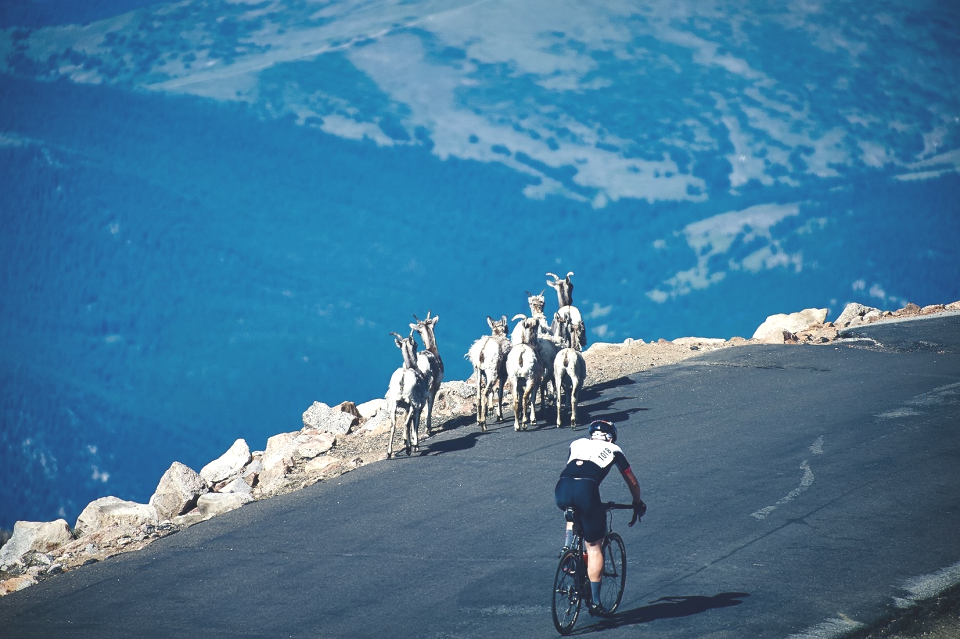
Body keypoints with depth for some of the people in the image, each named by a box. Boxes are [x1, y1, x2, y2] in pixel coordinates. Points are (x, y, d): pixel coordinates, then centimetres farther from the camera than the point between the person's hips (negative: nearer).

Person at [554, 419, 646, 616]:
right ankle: (595, 601, 6)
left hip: (562, 491, 3)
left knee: (574, 511, 40)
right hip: (586, 491, -3)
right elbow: (632, 482, 33)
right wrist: (638, 503, 51)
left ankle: (568, 545, 17)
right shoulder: (613, 450, 24)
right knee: (594, 547, 9)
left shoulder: (577, 444, 31)